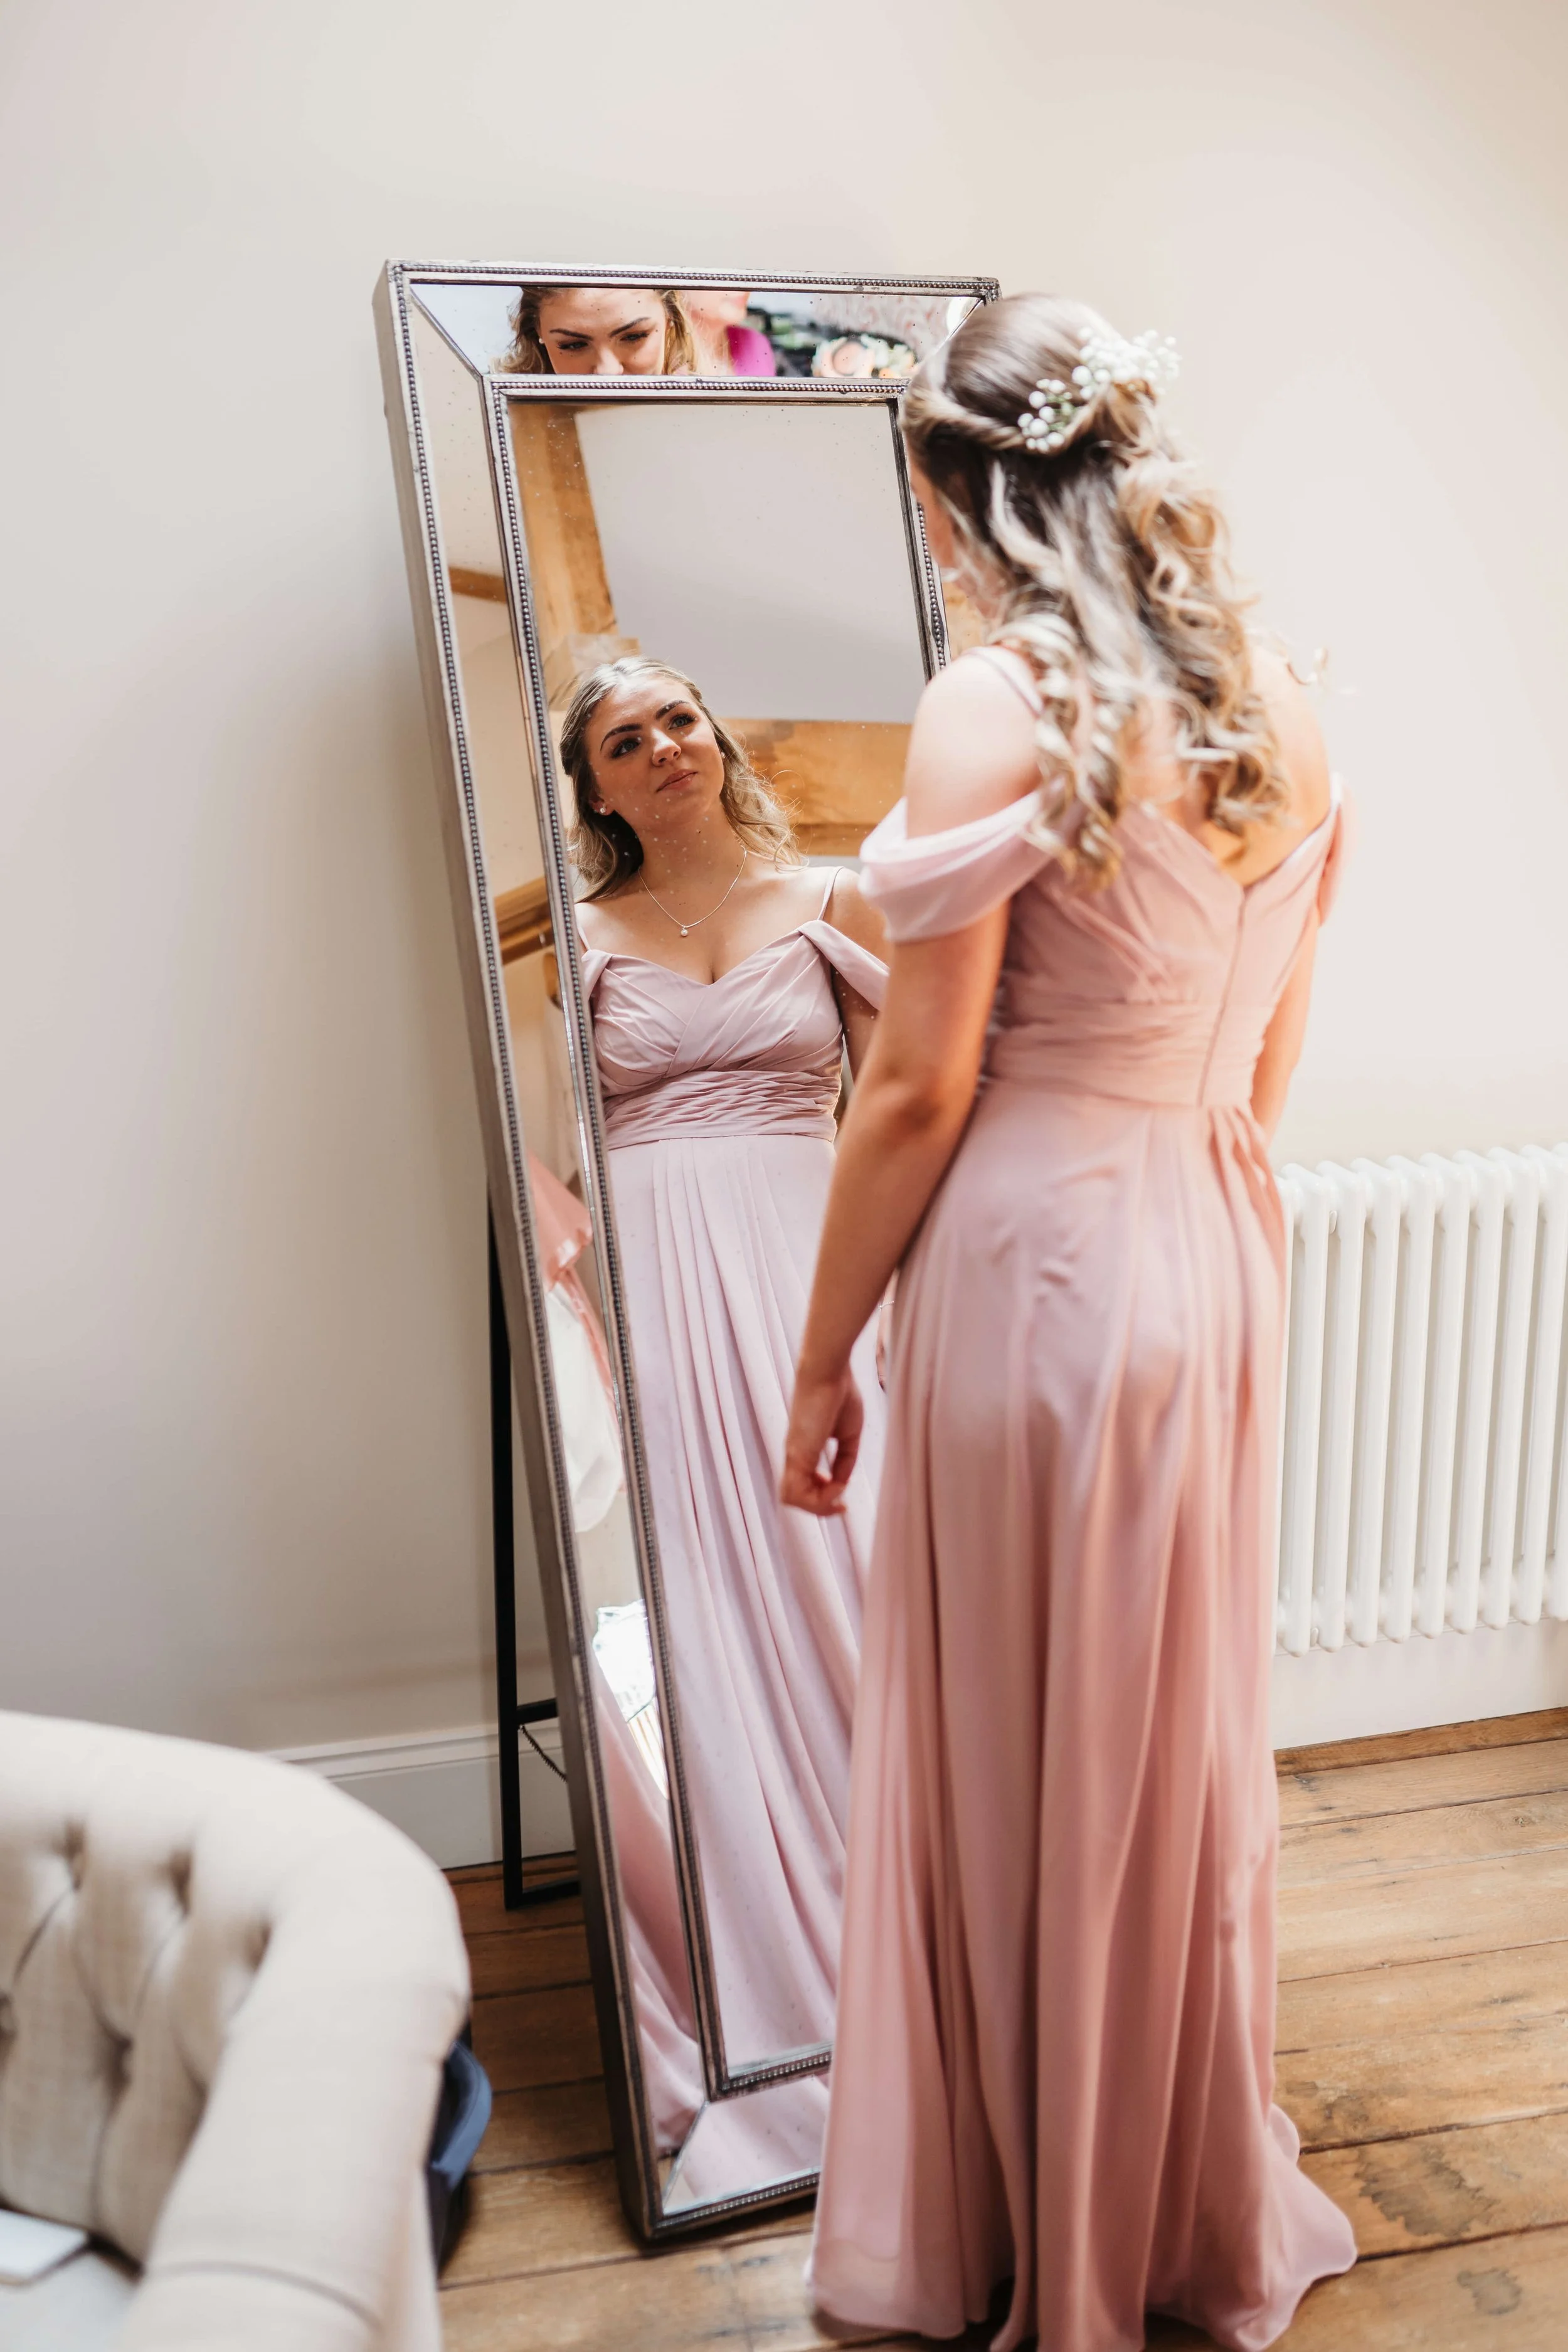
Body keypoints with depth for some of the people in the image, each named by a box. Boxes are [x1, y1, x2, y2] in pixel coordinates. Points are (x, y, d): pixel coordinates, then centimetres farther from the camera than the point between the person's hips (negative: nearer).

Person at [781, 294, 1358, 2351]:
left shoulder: (997, 710, -16)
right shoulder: (1280, 707, 5)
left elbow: (921, 1087, -16)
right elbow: (1266, 1062, 11)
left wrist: (824, 1358, -6)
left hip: (1038, 1259, -7)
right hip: (1219, 1254, 7)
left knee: (1012, 1765, 11)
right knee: (1188, 1739, 21)